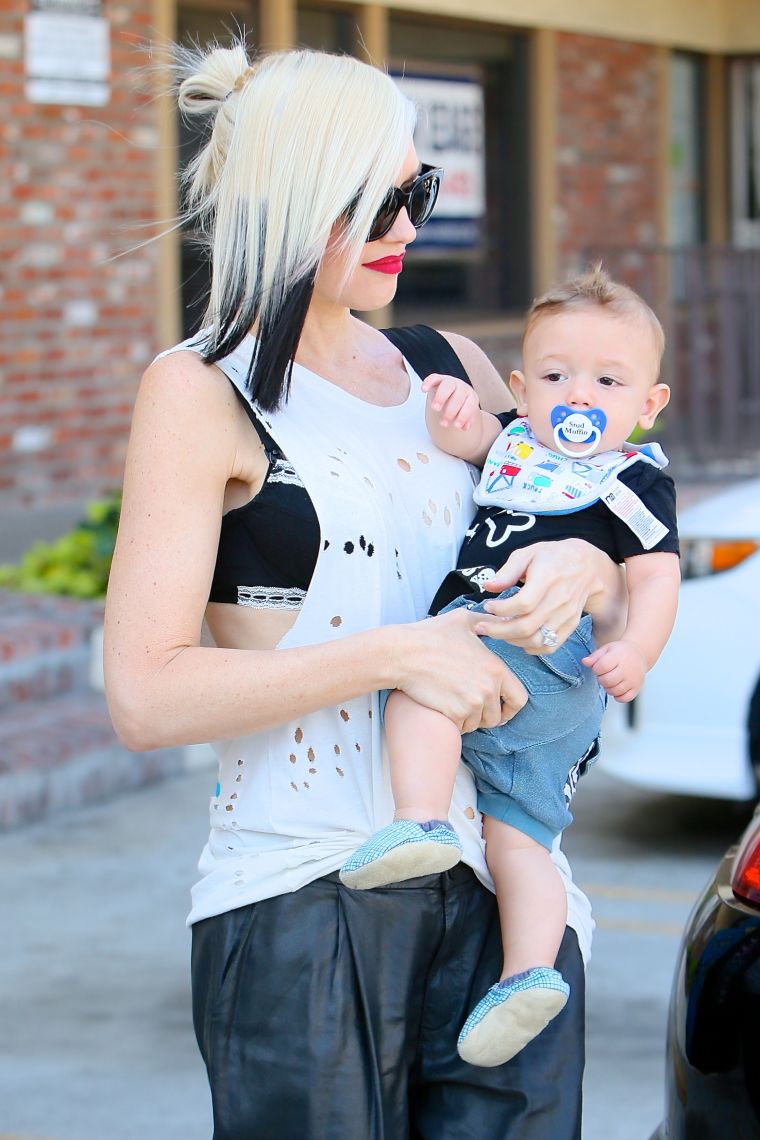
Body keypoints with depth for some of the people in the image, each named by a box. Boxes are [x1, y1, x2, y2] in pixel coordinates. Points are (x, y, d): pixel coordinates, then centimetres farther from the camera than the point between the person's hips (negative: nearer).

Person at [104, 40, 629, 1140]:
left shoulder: (449, 367, 13)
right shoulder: (201, 393, -3)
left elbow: (634, 595, 20)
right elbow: (146, 696, -12)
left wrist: (585, 567, -4)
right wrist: (395, 655, -17)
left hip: (498, 893, 5)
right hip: (301, 911, -5)